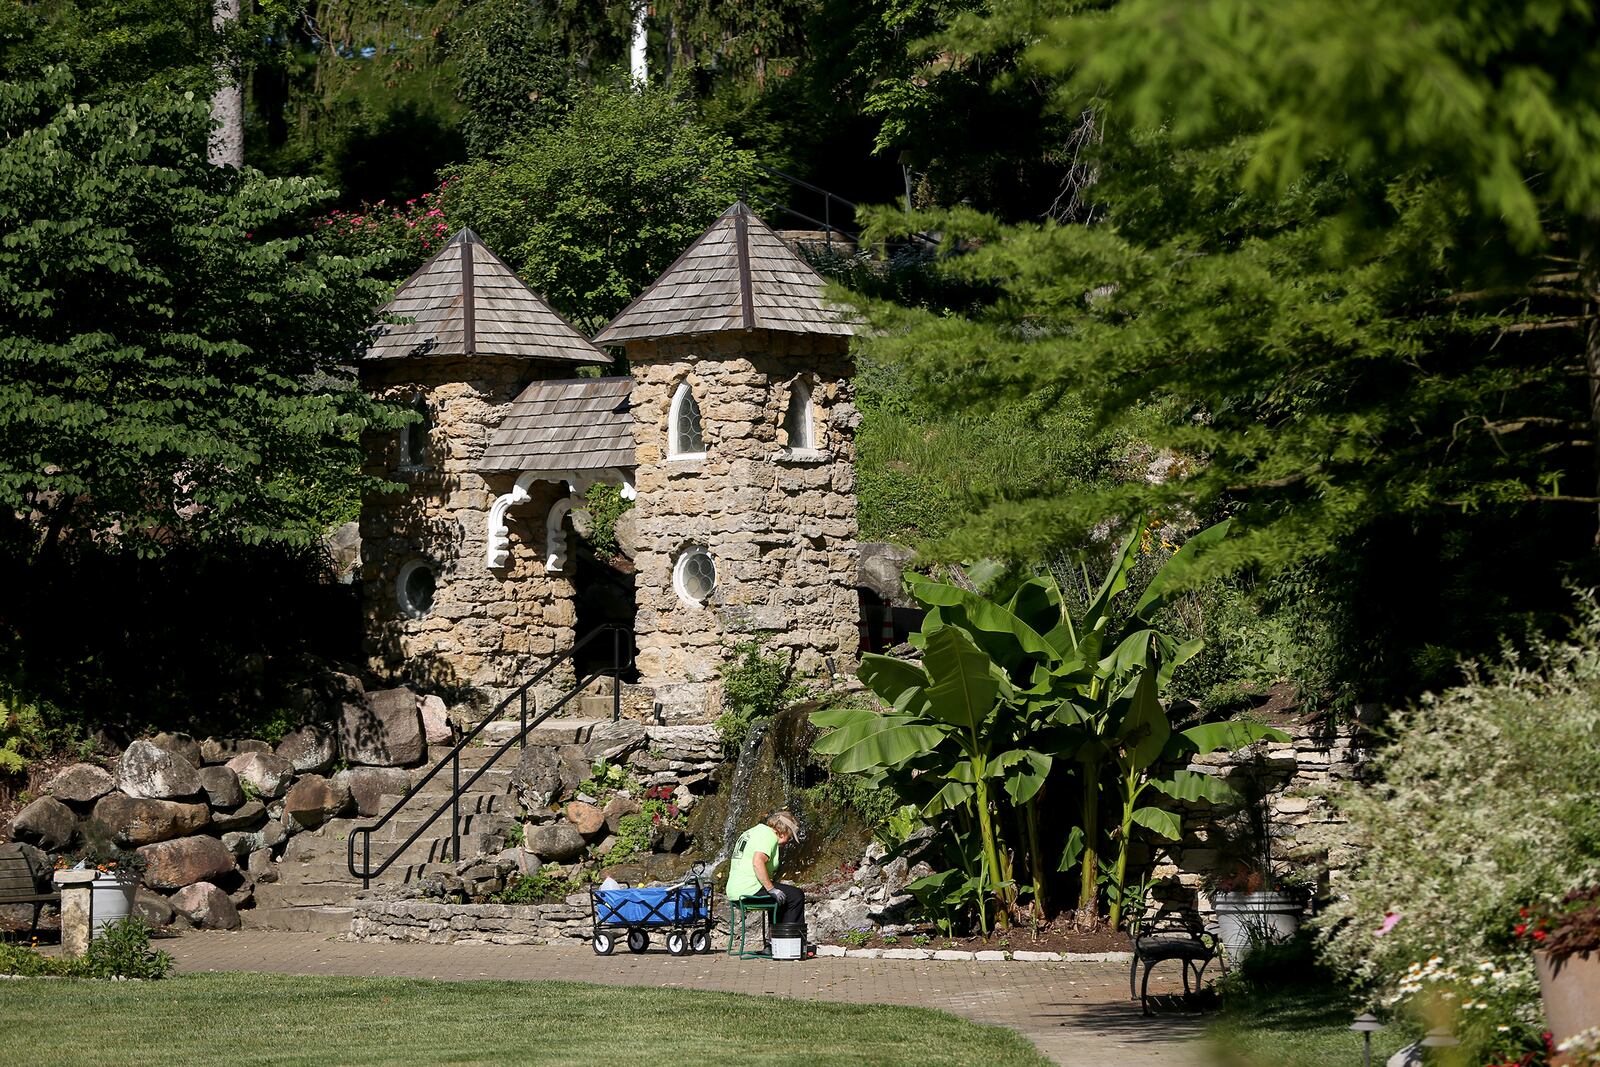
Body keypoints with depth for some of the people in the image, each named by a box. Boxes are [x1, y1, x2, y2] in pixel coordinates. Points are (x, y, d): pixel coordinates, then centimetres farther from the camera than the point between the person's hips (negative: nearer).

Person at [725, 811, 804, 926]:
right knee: (797, 896, -8)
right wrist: (771, 889, -22)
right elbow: (758, 862, -25)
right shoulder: (769, 836, -9)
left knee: (779, 899, 28)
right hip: (750, 889, -10)